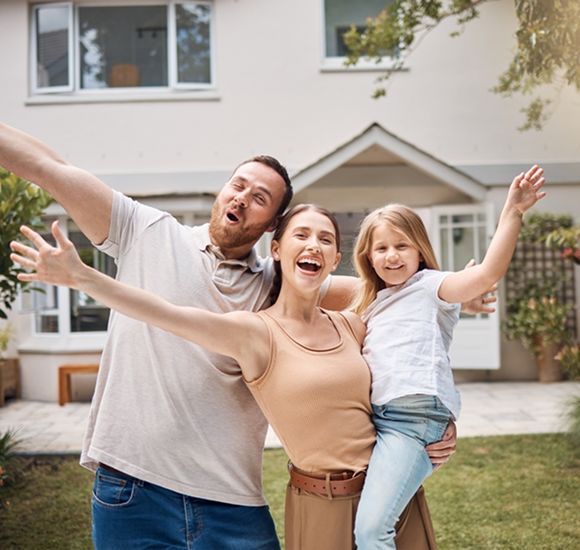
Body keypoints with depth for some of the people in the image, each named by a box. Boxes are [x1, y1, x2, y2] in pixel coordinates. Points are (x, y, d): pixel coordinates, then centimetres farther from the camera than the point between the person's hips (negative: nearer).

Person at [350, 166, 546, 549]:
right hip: (377, 417, 8)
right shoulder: (374, 302, 24)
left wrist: (512, 213, -22)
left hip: (416, 417, -8)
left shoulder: (428, 285, 2)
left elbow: (489, 272, -15)